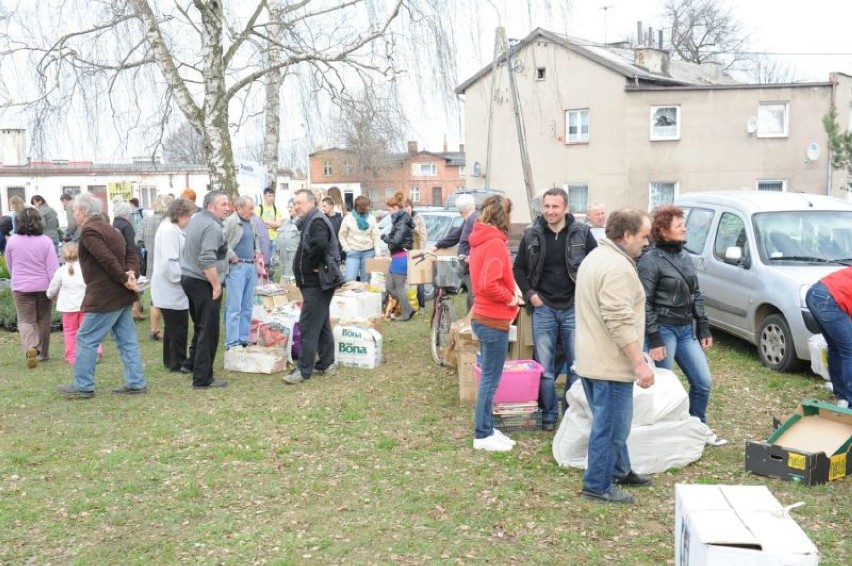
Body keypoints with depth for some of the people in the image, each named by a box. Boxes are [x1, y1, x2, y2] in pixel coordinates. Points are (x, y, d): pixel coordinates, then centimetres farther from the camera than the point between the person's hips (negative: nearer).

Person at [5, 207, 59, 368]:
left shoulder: (12, 241, -4)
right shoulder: (45, 241, -10)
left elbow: (9, 266, 10)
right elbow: (53, 268, -11)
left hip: (21, 288, 0)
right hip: (42, 286, 0)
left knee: (25, 320, 4)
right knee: (43, 320, 14)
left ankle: (30, 348, -20)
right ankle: (43, 353, 23)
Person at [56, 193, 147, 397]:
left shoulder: (89, 231, -14)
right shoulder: (109, 229, 17)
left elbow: (108, 260, -24)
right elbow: (132, 253, 12)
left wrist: (125, 279, -16)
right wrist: (131, 273, -4)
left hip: (104, 296, -9)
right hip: (121, 296, 9)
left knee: (86, 339, 1)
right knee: (127, 340, 10)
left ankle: (82, 386, 9)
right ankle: (136, 383, 13)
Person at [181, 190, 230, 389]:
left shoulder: (196, 218, 11)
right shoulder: (212, 227, -20)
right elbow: (207, 261, -28)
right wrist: (216, 285, -20)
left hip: (188, 277, 10)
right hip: (203, 283, -10)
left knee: (200, 326, 24)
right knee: (208, 331, -4)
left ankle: (194, 363, 37)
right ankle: (202, 378, -1)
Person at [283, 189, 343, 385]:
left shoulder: (317, 221, -16)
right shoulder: (311, 220, 17)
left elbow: (320, 244, -34)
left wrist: (313, 265, -21)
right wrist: (312, 265, 7)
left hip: (317, 283, -11)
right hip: (316, 282, 11)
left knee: (308, 326, -9)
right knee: (322, 325, 15)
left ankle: (304, 369, -6)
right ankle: (326, 363, 23)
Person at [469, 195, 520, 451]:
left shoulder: (481, 240, 11)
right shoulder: (495, 243, -19)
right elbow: (489, 285, -28)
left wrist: (508, 293, 8)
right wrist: (510, 298, -14)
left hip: (484, 316, 10)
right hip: (494, 320, -10)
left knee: (489, 377, 16)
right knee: (490, 379, -1)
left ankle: (487, 429, 25)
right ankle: (482, 435, 8)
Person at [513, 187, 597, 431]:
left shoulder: (582, 233, -3)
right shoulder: (531, 234, 0)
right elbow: (519, 268, 10)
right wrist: (529, 294, -2)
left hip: (574, 308, -1)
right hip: (543, 309, 1)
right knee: (544, 367, 5)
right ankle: (549, 415, 18)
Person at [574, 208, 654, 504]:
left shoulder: (595, 257, 14)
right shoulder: (618, 267, -21)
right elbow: (620, 322, -26)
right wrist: (640, 363, -23)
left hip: (591, 358, 11)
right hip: (611, 364, -10)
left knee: (611, 421, 22)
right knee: (610, 425, 0)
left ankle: (620, 470, 35)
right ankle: (598, 485, 10)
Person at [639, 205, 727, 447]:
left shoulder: (685, 257, 11)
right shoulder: (651, 259, -12)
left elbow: (696, 295, 17)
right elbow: (644, 303, -15)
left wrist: (704, 328, 12)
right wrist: (654, 340, -17)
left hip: (687, 330, 8)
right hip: (664, 330, -8)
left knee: (703, 382, 11)